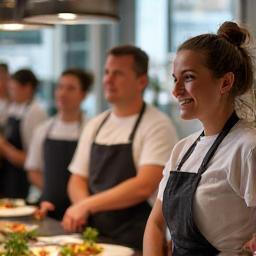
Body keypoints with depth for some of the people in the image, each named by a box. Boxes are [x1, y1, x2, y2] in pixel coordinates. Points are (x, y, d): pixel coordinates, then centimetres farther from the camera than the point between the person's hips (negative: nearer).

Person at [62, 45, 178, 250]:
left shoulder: (157, 125, -6)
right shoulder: (95, 125, 13)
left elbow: (144, 186, -17)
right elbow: (78, 180, 16)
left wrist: (87, 205, -13)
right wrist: (82, 207, -5)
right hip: (94, 235, 5)